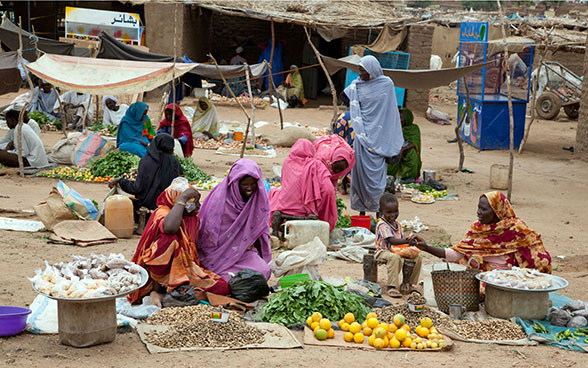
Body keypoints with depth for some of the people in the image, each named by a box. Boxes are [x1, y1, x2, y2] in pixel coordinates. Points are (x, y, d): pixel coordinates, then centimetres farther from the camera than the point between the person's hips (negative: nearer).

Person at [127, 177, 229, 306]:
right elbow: (169, 228, -41)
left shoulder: (193, 217, 9)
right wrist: (182, 198, -31)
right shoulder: (162, 213, -15)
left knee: (222, 287, -16)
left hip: (187, 269, 7)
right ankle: (157, 288, -21)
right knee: (170, 239, -35)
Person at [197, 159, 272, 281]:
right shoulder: (220, 197, -16)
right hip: (220, 252, -5)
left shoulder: (259, 196, -2)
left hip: (244, 249, 5)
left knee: (264, 271, -19)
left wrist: (250, 244, 3)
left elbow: (260, 226, 13)